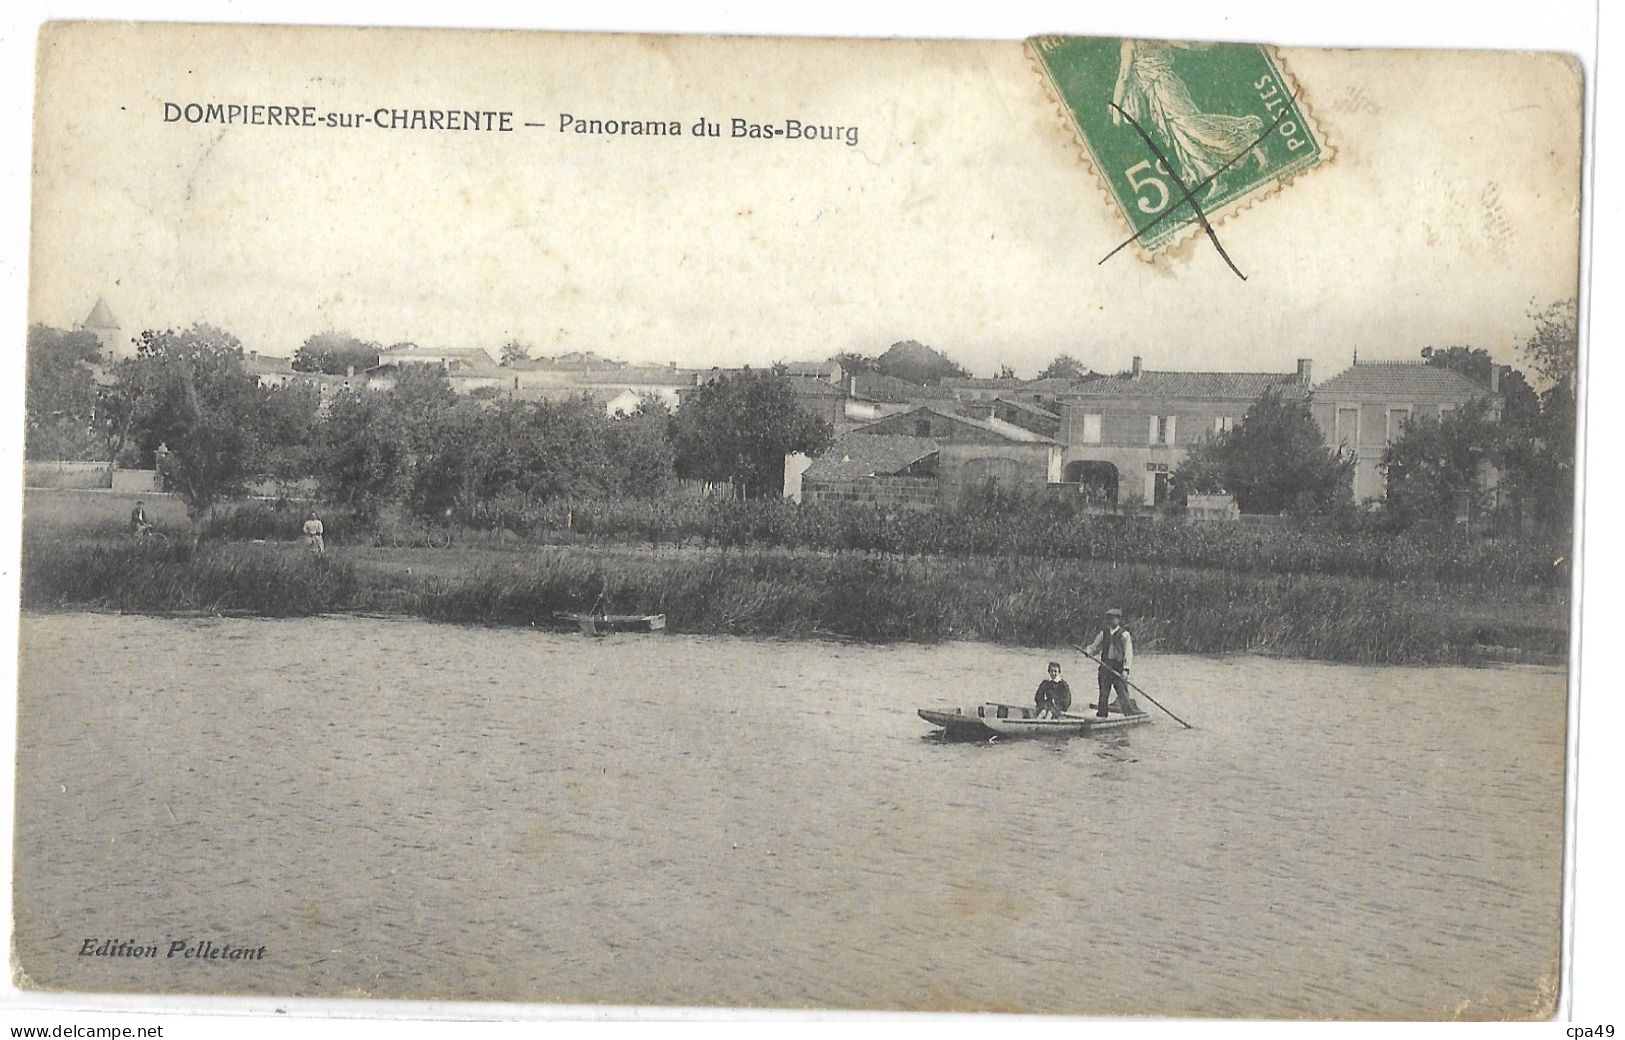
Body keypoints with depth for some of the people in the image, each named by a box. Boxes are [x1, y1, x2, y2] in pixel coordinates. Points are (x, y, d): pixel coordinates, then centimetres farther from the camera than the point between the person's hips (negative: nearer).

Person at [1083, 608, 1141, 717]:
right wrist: (1088, 650, -8)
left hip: (1119, 669, -4)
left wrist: (1126, 669, -16)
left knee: (1123, 693, -8)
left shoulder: (1124, 634, 0)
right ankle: (1101, 715, 10)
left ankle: (1130, 714, -5)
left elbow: (1128, 653, -5)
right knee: (1103, 693, 3)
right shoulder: (1104, 633, 12)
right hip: (1105, 667, 4)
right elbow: (1095, 646, 17)